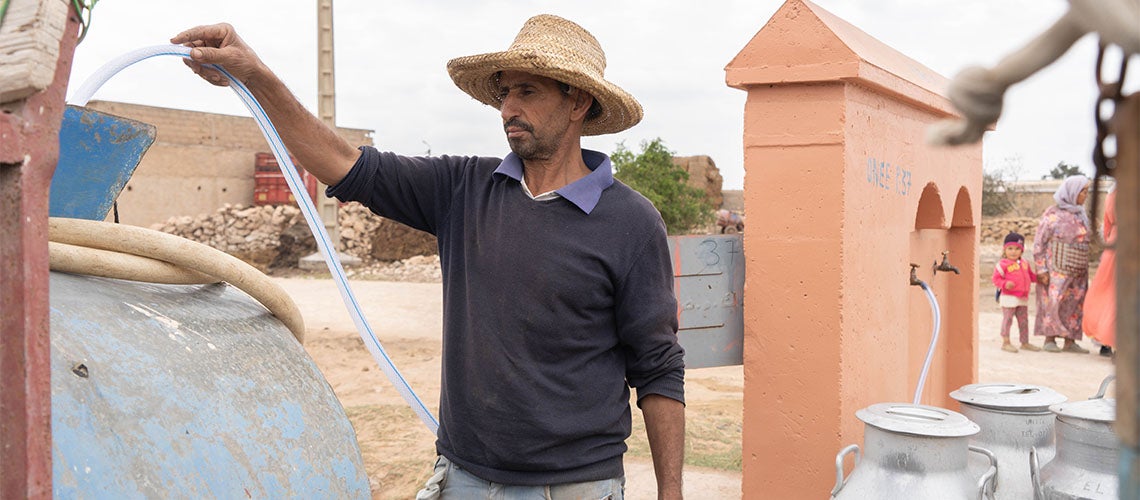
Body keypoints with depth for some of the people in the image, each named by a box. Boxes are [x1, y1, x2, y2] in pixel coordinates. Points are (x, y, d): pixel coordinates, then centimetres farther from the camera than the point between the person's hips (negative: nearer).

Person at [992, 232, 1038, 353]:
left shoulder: (1025, 263, 12)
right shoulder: (1003, 264, -10)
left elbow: (1031, 276, 24)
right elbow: (996, 278, -13)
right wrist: (1005, 284, -28)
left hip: (1023, 298, 7)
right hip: (1009, 298, -7)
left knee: (1024, 320, 14)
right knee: (1007, 319, -4)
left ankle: (1025, 342, 25)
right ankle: (1006, 343, 3)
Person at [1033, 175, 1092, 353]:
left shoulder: (1082, 215, 13)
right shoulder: (1052, 214, -6)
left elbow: (1085, 242, 17)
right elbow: (1039, 242, -8)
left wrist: (1085, 270, 12)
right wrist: (1041, 269, -14)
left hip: (1078, 271, 6)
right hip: (1057, 269, -6)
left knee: (1075, 304, 4)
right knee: (1053, 302, -9)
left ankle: (1070, 341, 8)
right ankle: (1049, 339, -1)